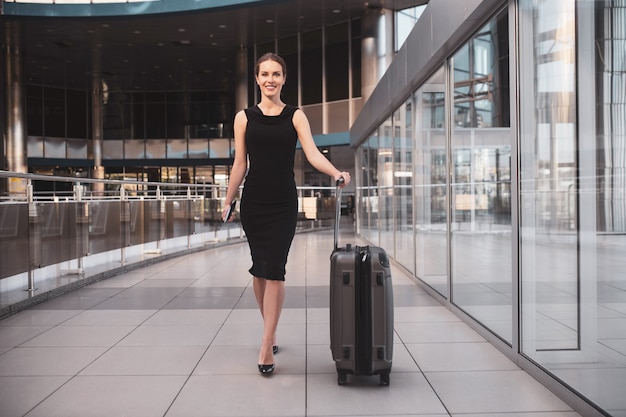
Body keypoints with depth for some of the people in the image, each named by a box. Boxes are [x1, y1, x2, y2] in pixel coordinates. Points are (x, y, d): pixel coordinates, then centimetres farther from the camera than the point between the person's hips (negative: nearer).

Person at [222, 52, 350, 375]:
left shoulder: (295, 116, 4)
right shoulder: (245, 117, 6)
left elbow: (312, 153, -8)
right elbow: (240, 164, 7)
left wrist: (336, 172, -26)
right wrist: (228, 201, 4)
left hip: (284, 203, -1)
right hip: (253, 202, 2)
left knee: (274, 269, -8)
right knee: (260, 270, 7)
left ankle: (266, 345, -4)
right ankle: (270, 333, 24)